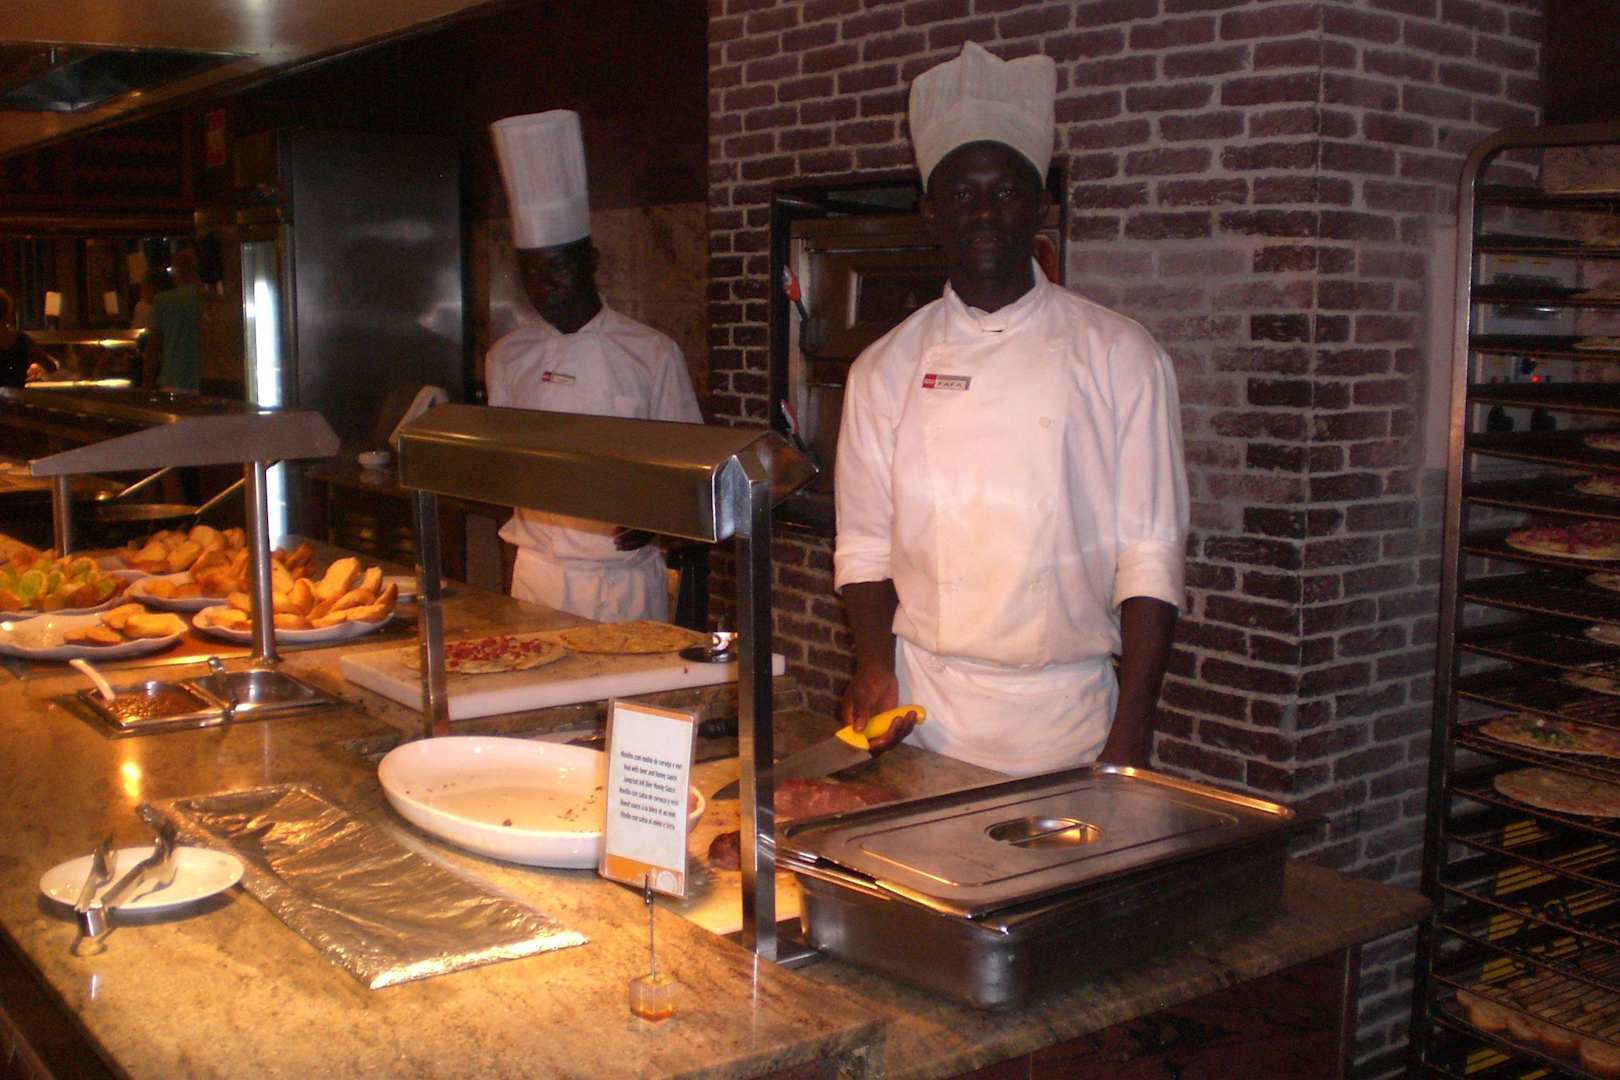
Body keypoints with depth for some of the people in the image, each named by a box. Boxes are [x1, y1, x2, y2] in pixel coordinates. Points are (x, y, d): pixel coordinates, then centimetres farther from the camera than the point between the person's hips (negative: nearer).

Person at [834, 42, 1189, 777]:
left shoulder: (1119, 357, -1)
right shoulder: (886, 370, 4)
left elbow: (1149, 555, -4)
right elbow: (864, 544, 7)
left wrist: (1131, 734, -9)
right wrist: (875, 660, -10)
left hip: (1068, 714, -1)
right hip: (924, 715, 1)